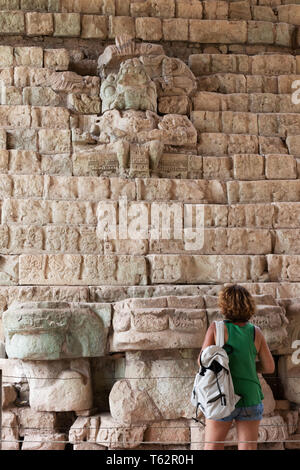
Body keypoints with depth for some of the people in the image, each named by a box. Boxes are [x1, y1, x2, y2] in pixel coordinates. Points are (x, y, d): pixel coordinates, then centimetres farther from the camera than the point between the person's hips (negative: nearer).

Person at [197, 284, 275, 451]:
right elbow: (269, 367, 3)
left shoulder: (217, 328, -9)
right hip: (251, 398, 2)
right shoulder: (255, 332, -1)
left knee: (212, 447, 10)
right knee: (248, 449, 8)